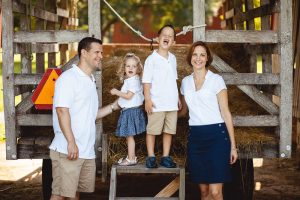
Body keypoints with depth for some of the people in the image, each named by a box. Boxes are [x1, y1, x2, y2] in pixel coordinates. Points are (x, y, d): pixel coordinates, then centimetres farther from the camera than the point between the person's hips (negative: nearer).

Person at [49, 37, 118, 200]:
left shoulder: (90, 81, 19)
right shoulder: (68, 78, -8)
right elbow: (62, 111, -17)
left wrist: (115, 105, 17)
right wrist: (71, 142, -23)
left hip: (87, 151, 9)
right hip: (67, 150, -9)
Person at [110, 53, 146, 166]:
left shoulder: (133, 80, -17)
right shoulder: (129, 80, 14)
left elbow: (128, 96, -21)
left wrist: (117, 92, -13)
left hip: (131, 111, -10)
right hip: (127, 110, 10)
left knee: (129, 135, -5)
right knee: (129, 136, 16)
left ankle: (131, 159, 0)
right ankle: (131, 156, 24)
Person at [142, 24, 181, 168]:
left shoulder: (173, 58, 10)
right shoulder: (151, 59, -7)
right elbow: (146, 81, -9)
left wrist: (177, 97, 16)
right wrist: (147, 100, -15)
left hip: (171, 103, 5)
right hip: (156, 103, -5)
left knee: (169, 130, 8)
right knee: (152, 130, 2)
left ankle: (165, 157, 15)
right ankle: (151, 157, 10)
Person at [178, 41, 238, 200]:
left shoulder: (216, 80, -2)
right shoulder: (185, 82, 12)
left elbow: (225, 112, -3)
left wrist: (233, 145, -6)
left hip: (216, 135, -4)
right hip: (195, 136, 4)